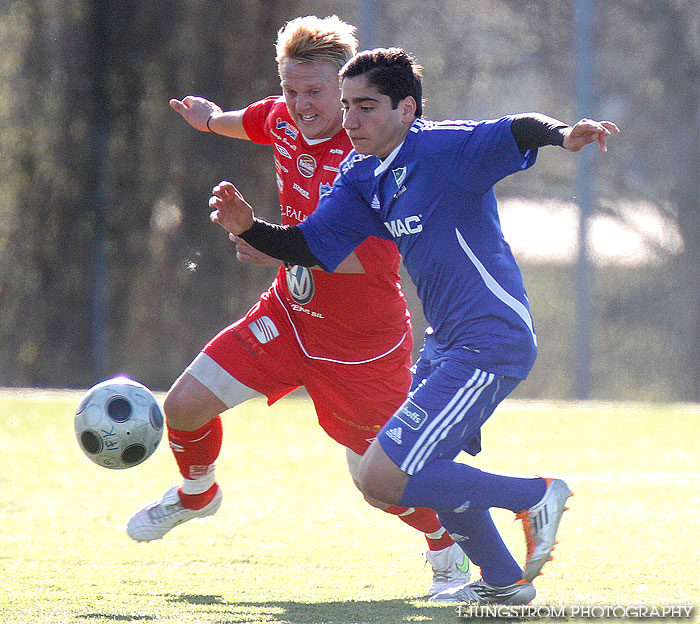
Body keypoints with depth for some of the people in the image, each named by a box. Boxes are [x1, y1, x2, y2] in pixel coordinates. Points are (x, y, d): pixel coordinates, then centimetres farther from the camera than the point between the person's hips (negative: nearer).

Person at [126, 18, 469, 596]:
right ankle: (197, 495, 32)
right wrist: (213, 120, 39)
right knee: (185, 404, 0)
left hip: (362, 343, -6)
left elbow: (377, 258, -34)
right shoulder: (284, 119, -5)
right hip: (289, 314, 6)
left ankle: (448, 549, 30)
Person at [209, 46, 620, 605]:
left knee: (383, 479, -14)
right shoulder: (362, 176, 8)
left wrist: (562, 135, -54)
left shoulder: (443, 149, -18)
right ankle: (504, 582, 39)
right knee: (419, 471, 25)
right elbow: (309, 247, 11)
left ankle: (535, 497, -2)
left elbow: (517, 131, -33)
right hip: (446, 344, 10)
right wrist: (248, 227, -7)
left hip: (490, 344, -10)